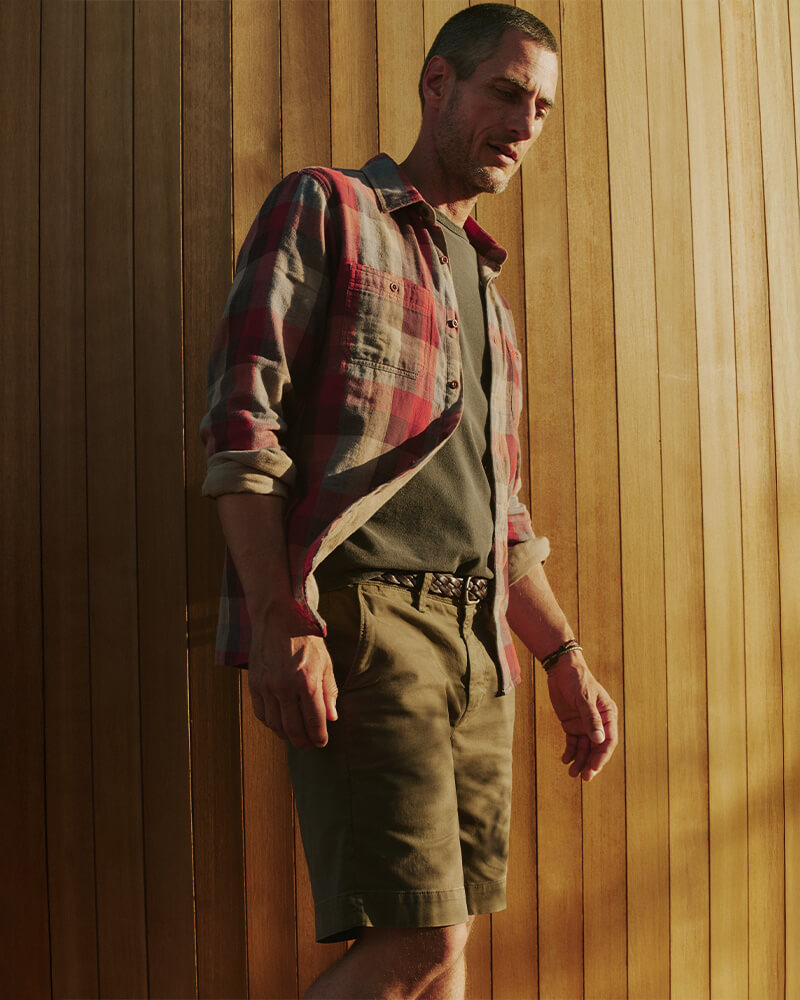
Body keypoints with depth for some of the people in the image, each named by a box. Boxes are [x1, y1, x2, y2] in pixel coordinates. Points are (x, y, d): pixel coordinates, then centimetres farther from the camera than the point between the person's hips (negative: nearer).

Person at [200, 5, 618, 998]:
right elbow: (240, 417, -8)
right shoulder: (324, 209, 5)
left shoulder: (484, 291, 27)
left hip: (475, 641, 7)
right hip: (356, 617, -7)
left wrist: (563, 658, 18)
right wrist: (282, 622, -18)